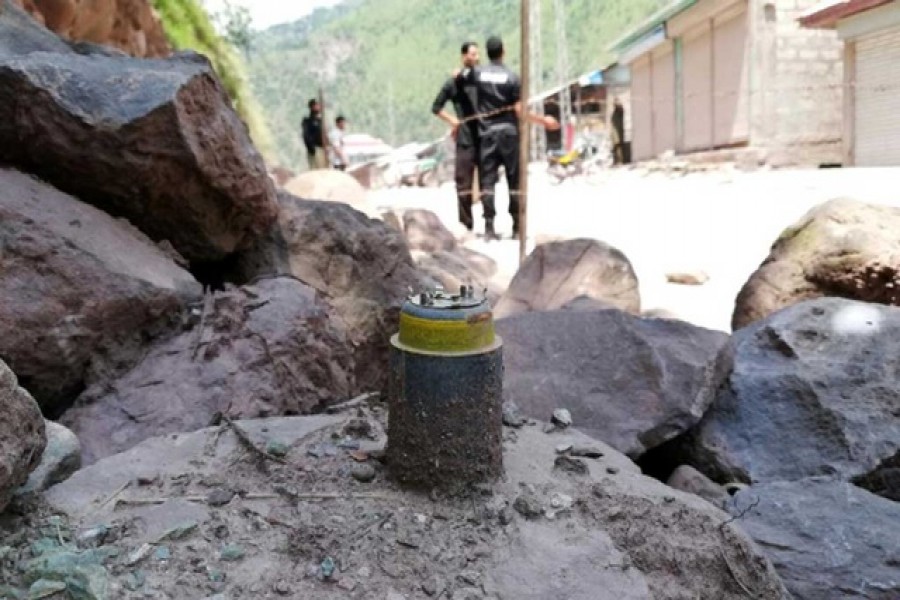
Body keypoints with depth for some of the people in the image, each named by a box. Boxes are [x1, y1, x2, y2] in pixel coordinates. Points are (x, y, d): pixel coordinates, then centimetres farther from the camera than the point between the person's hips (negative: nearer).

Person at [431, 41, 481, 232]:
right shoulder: (454, 83, 3)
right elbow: (436, 107, 8)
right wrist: (452, 120, -6)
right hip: (466, 140, -3)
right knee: (464, 184, -1)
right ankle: (466, 225, 7)